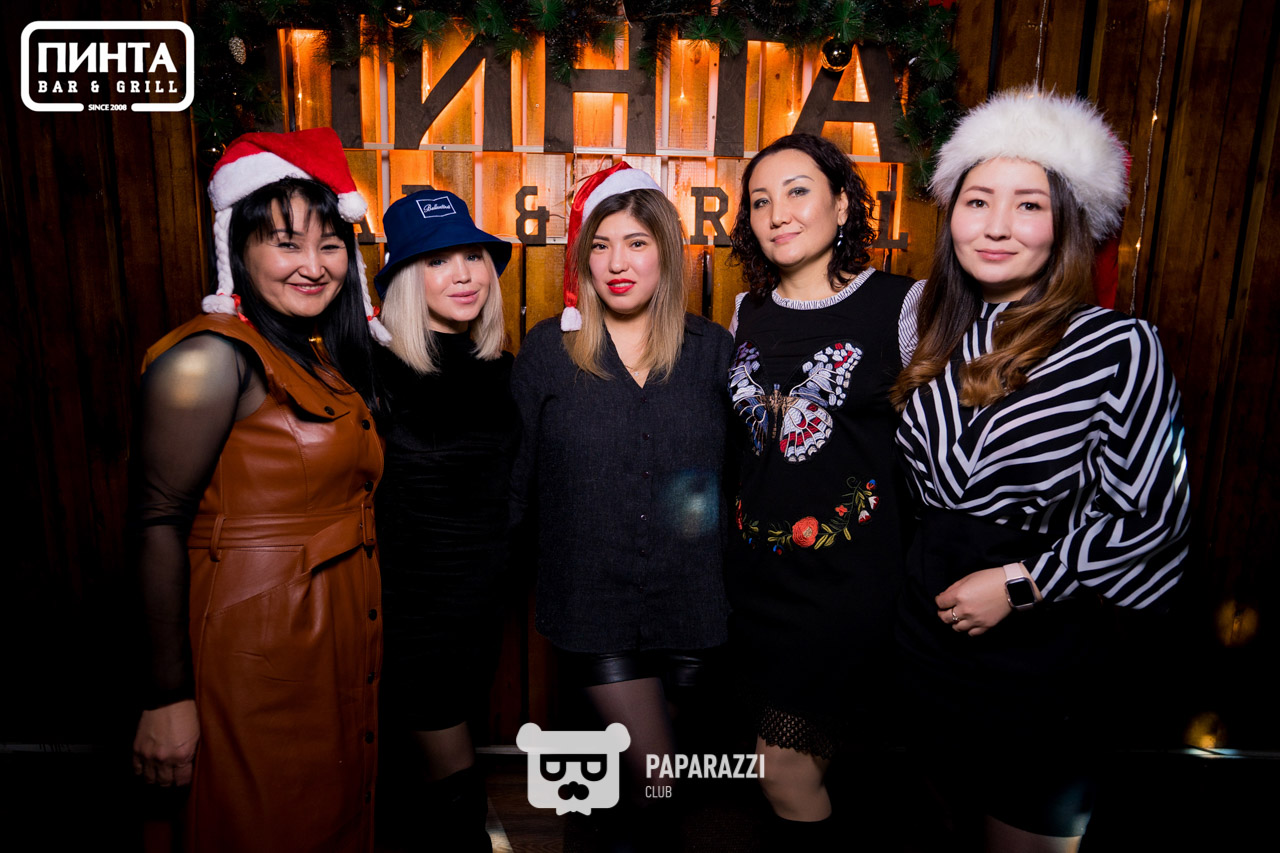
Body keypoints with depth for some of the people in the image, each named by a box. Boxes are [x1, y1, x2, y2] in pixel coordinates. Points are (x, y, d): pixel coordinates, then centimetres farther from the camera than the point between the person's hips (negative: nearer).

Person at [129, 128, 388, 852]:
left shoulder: (330, 354, 8)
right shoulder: (212, 358, -16)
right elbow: (160, 523, -18)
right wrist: (169, 696, -18)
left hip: (344, 634, 8)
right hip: (259, 646, -7)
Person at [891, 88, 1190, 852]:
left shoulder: (1118, 345, -14)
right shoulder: (941, 338, 2)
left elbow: (1150, 514, -14)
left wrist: (1019, 582, -16)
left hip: (1043, 640, -5)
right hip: (932, 630, 5)